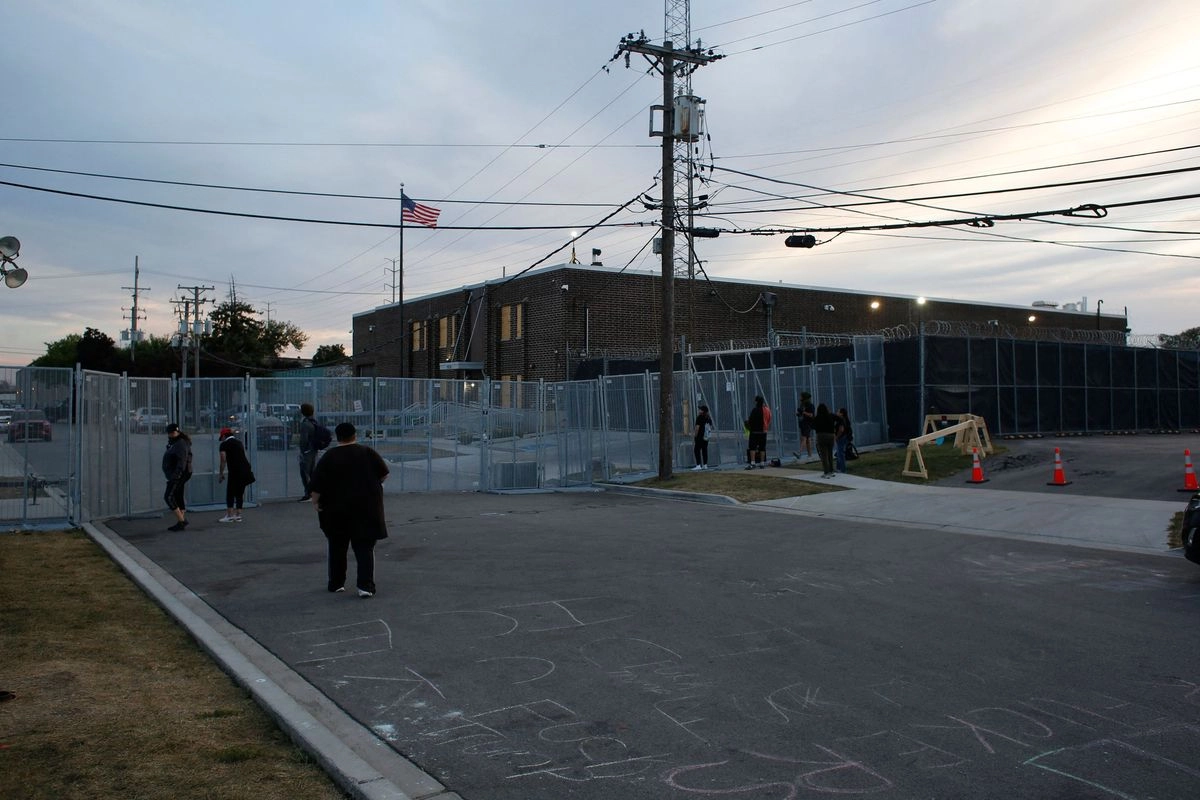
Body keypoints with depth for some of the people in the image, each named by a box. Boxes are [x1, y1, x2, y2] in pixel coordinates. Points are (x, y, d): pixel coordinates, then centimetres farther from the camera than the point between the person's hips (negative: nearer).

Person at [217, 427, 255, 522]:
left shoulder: (224, 444, -1)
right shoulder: (239, 442, 20)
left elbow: (223, 460, -5)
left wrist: (221, 473, 2)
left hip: (235, 471, -7)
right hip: (245, 470, 7)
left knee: (230, 493, 0)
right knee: (240, 493, 12)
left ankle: (229, 515, -1)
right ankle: (238, 515, 14)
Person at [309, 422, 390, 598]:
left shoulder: (329, 457, -6)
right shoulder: (368, 453, -3)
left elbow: (316, 486, -9)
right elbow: (384, 474, 6)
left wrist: (315, 501, 6)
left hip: (337, 510, 0)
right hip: (366, 509, 0)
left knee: (337, 547, 17)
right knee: (365, 547, 2)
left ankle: (336, 583, 26)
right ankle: (365, 585, -10)